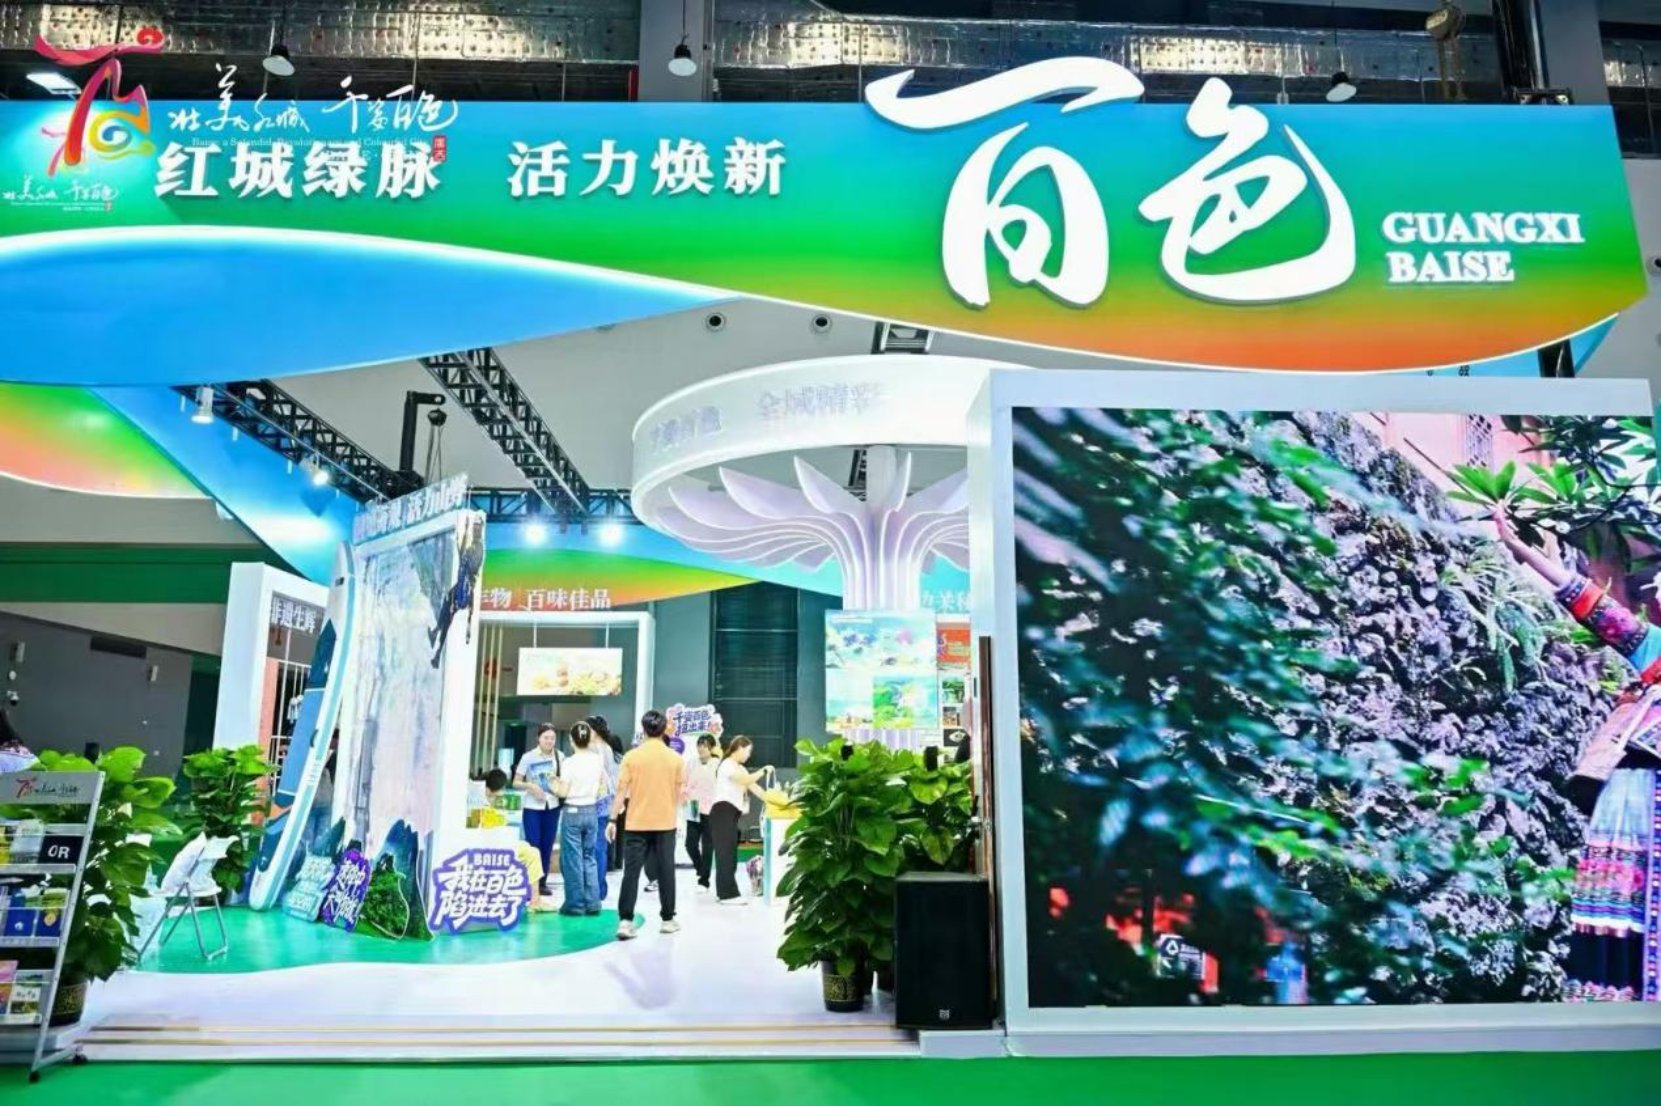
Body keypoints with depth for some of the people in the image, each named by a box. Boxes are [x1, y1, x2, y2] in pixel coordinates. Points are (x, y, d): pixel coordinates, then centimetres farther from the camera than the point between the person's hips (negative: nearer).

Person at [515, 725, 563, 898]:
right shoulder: (528, 757, -5)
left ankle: (542, 883, 19)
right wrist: (530, 786, -18)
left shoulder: (559, 757, -1)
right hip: (532, 807, -2)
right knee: (533, 846, -4)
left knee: (547, 846, 7)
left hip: (552, 806, 2)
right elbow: (516, 782, 0)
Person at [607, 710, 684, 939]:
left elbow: (621, 791, -5)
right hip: (665, 824, 1)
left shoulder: (632, 756, -4)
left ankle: (625, 921, -6)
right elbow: (679, 793, 6)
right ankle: (668, 919, 19)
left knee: (631, 872, 2)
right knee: (665, 872, 11)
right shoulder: (675, 758, -1)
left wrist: (613, 819, 1)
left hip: (637, 823, -1)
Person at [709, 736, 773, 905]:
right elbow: (747, 780, -20)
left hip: (732, 813, 10)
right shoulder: (727, 765, -8)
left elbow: (753, 786, 13)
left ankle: (724, 893, 13)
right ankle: (727, 894, -10)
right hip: (723, 812, -10)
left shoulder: (740, 769, 23)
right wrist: (764, 771, -9)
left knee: (729, 853, 9)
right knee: (726, 853, -10)